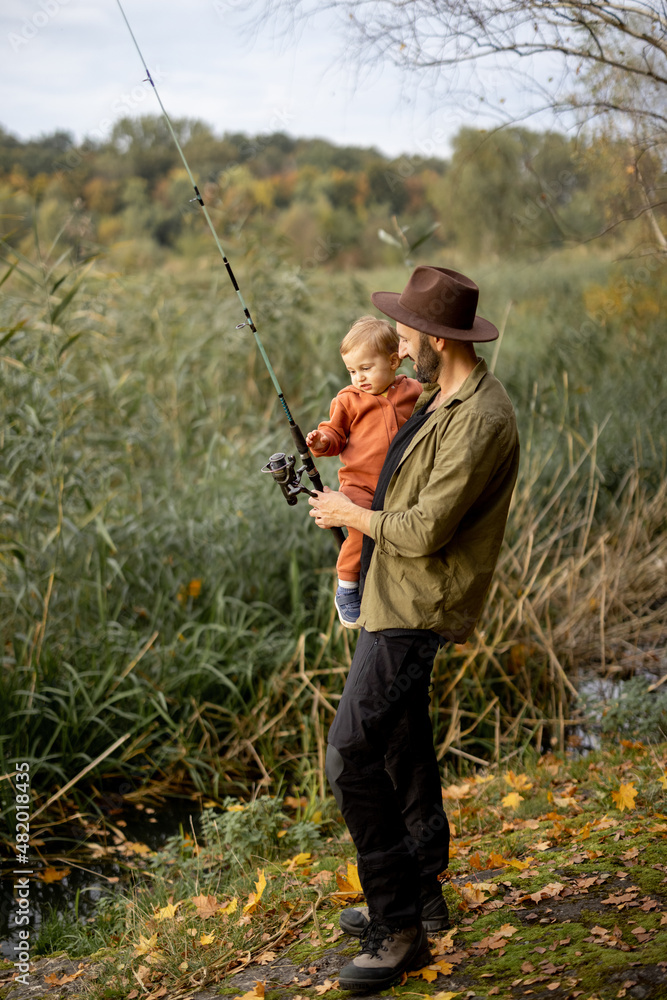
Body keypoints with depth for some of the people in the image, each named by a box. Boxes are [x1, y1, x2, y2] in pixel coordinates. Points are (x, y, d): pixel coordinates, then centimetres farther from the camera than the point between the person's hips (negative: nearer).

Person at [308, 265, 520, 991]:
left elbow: (426, 530, -26)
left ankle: (399, 930, -2)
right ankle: (420, 896, 34)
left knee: (353, 757, -12)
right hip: (394, 601, 11)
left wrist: (348, 514, -11)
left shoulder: (479, 422, -24)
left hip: (414, 611, -11)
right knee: (400, 746, 19)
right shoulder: (438, 397, 10)